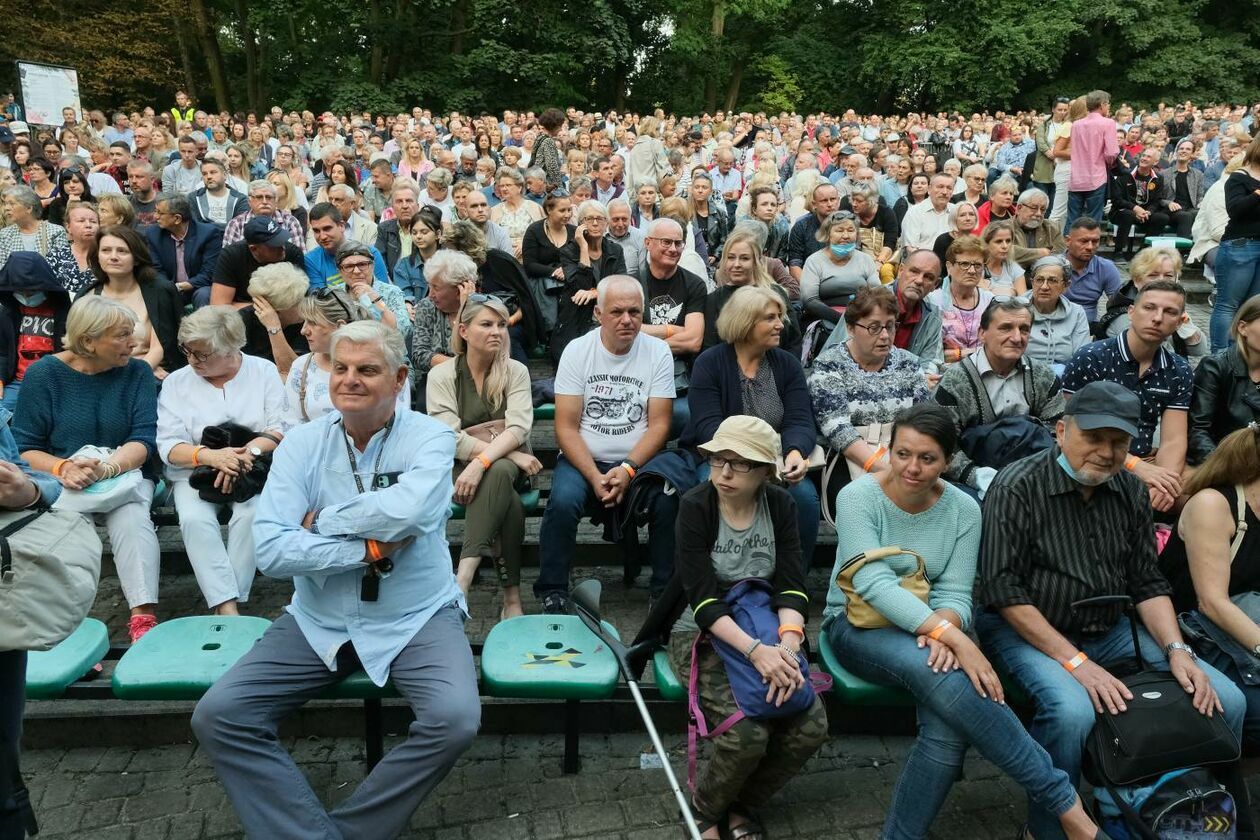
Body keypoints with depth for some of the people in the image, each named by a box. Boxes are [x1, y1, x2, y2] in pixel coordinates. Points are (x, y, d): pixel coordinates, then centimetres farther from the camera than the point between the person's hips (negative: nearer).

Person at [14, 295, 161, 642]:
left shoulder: (137, 373, 1)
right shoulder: (43, 373, 0)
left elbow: (144, 440, -8)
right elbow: (25, 448, -2)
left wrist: (105, 468, -28)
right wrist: (63, 468, -23)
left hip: (125, 474, 0)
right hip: (59, 481, 0)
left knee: (131, 516, -32)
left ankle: (143, 616, -39)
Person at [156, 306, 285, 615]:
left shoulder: (263, 371, 4)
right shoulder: (176, 382, 7)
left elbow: (281, 429, -4)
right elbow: (169, 446, -1)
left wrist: (247, 453, -22)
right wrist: (210, 456, -21)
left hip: (253, 470, -1)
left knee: (251, 514, -32)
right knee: (195, 520, -29)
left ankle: (225, 604, -24)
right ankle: (227, 607, -32)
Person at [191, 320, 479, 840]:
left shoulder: (430, 438, -7)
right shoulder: (302, 444, -2)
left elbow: (409, 509, -29)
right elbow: (271, 551, -13)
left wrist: (322, 521, -15)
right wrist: (369, 549, -18)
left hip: (416, 620, -2)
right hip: (317, 622, 3)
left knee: (455, 719, -26)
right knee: (217, 717, -12)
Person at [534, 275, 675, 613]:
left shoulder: (658, 352, -1)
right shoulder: (577, 351, -2)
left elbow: (659, 425, -4)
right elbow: (566, 427, -6)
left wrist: (628, 469, -19)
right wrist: (595, 477, -18)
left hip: (639, 461, 0)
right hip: (582, 459, 0)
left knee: (668, 502, -28)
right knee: (563, 501, -30)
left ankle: (665, 593, -6)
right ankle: (552, 594, -11)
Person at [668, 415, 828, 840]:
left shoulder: (781, 506, -3)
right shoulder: (695, 506, -15)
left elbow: (792, 586, -8)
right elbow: (703, 598, -21)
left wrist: (787, 642, -28)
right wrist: (754, 650, -34)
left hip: (763, 629, 4)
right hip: (702, 634, -4)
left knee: (812, 727, -18)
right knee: (749, 733, -27)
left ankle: (741, 804, 10)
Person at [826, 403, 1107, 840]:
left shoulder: (963, 509, -2)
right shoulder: (858, 497, -14)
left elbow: (955, 592, -6)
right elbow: (874, 584, -25)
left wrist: (943, 628, -31)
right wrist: (954, 638, -36)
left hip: (926, 633, 4)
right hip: (858, 624, -3)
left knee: (949, 724, -31)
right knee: (944, 678, -35)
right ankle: (1062, 799, -20)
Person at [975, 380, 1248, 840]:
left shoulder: (1130, 491, 4)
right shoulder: (1017, 487, -16)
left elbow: (1147, 582, 9)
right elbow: (1003, 591, -18)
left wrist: (1177, 650, -8)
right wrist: (1074, 661, -22)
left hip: (1108, 630, 6)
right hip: (1027, 629, -6)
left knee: (1226, 699, -7)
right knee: (1072, 709, -34)